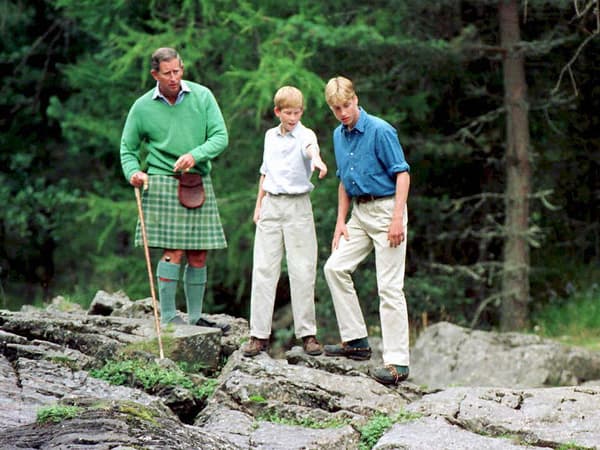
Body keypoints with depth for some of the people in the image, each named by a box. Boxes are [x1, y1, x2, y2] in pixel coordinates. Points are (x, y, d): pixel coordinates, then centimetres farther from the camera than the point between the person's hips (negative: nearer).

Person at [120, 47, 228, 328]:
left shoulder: (202, 96, 4)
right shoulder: (142, 107, 1)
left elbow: (220, 137, -1)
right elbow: (128, 148, 11)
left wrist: (195, 155, -17)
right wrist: (133, 172, -10)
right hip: (163, 182, -3)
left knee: (198, 254, 4)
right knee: (174, 251, -12)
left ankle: (195, 317, 13)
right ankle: (168, 316, -7)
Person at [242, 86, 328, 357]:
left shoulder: (304, 134, -5)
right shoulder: (271, 136, 12)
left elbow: (311, 147, -30)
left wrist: (316, 160, -52)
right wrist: (259, 204, 14)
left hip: (298, 205, -4)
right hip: (271, 204, 4)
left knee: (302, 271, -3)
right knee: (263, 269, 1)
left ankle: (307, 332, 7)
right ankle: (259, 334, 5)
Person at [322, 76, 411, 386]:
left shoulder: (380, 131, -14)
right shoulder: (339, 136, 10)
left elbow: (402, 174, -15)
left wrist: (397, 219, -22)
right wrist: (341, 221, 13)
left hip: (386, 210, -8)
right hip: (360, 212, 8)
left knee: (389, 286, -9)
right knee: (335, 267, 4)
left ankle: (397, 362, -9)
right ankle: (356, 340, 13)